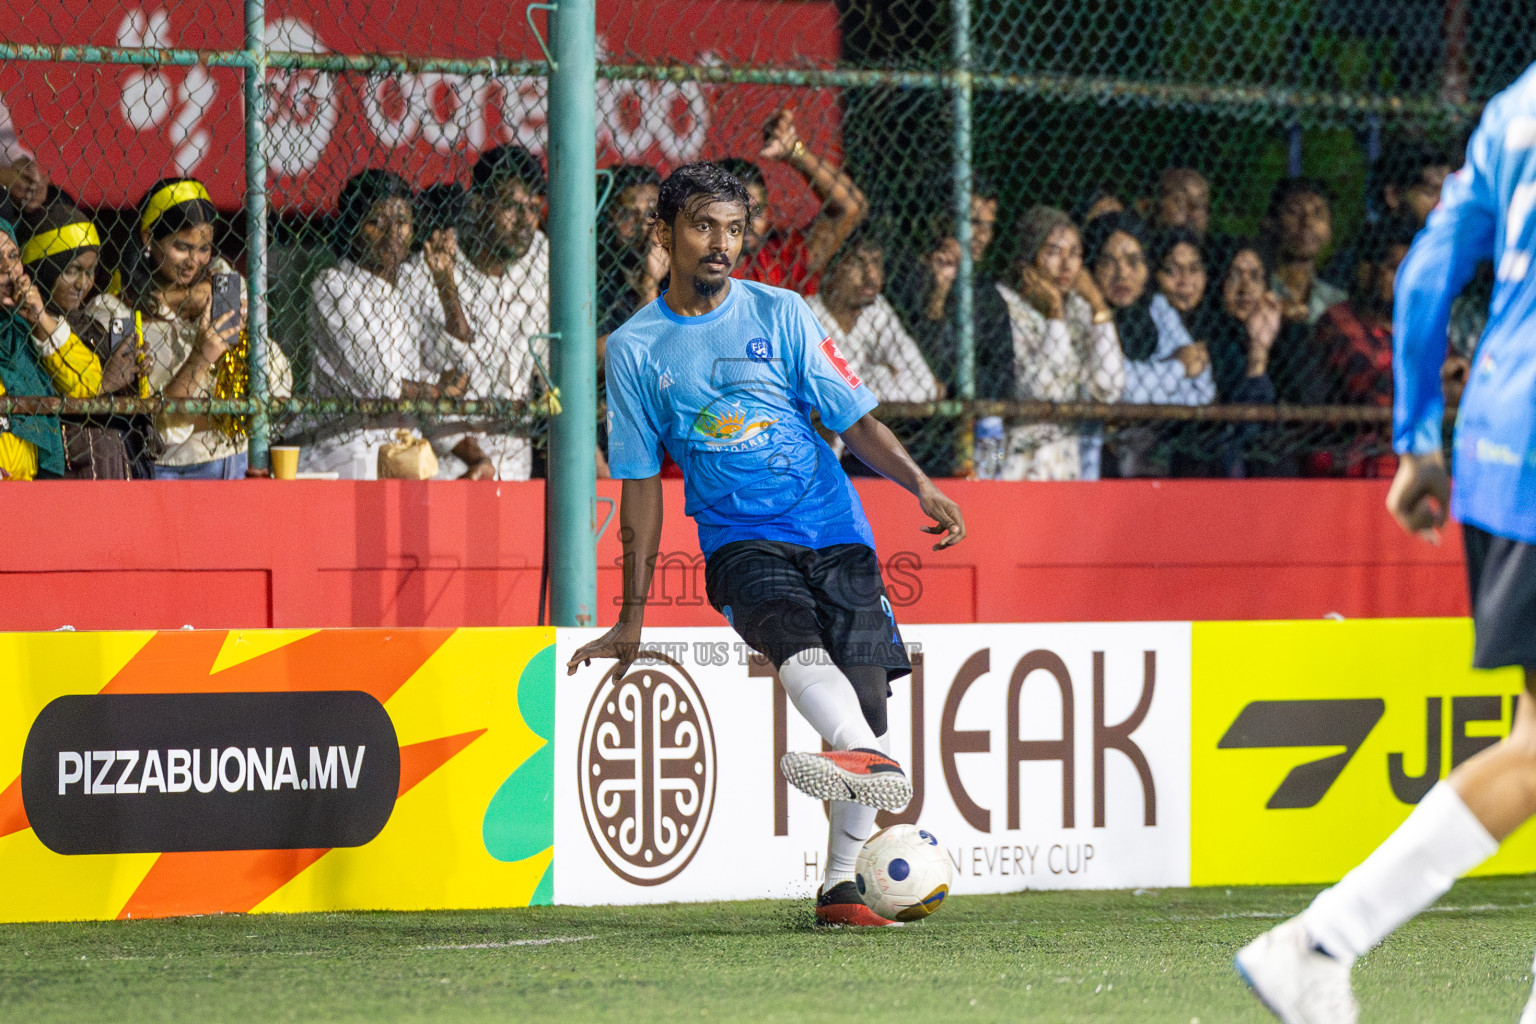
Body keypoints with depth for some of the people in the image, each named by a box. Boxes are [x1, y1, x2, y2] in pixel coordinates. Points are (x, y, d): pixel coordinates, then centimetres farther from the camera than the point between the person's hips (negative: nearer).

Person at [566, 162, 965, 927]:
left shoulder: (779, 313, 8)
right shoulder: (634, 348, 8)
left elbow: (853, 419, 7)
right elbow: (640, 483, 13)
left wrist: (920, 486, -11)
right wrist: (630, 620, 13)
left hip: (834, 532, 2)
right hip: (739, 541, -2)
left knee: (865, 697, -11)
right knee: (794, 639, -33)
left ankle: (842, 882, -2)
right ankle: (874, 762, -61)